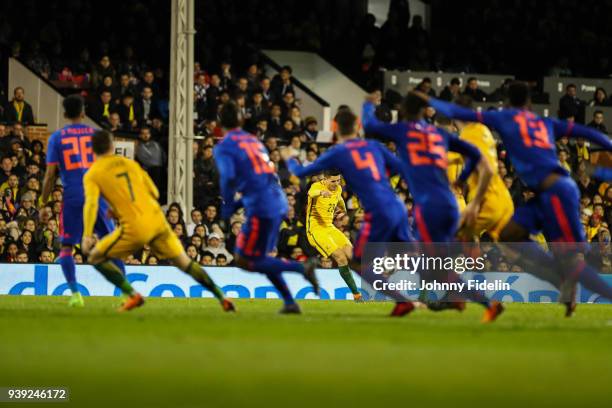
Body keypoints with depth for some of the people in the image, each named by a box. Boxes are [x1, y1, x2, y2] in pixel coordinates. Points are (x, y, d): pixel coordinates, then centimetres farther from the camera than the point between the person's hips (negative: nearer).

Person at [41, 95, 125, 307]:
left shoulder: (56, 137, 3)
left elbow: (50, 175, 0)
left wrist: (43, 203, 6)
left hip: (72, 197, -1)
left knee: (66, 247, 7)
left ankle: (75, 292, -8)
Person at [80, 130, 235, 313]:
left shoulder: (92, 175, 3)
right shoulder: (129, 163, 16)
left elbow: (91, 203, -14)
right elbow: (154, 193, 18)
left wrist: (87, 236, -19)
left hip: (134, 229, -5)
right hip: (157, 221, 5)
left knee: (96, 257, 11)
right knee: (185, 263, 17)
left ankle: (133, 296, -1)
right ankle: (221, 297, 13)